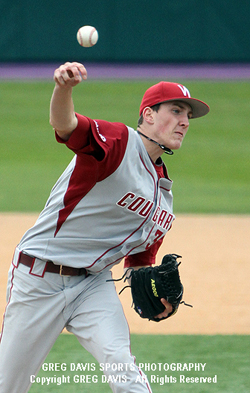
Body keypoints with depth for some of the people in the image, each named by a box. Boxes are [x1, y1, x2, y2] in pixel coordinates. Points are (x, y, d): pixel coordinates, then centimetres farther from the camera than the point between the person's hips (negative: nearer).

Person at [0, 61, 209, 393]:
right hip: (38, 279, -5)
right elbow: (64, 125, -33)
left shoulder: (164, 194, 12)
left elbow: (140, 260, 20)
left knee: (120, 364, -20)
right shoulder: (118, 142, -12)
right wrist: (63, 88, -56)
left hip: (93, 284, 6)